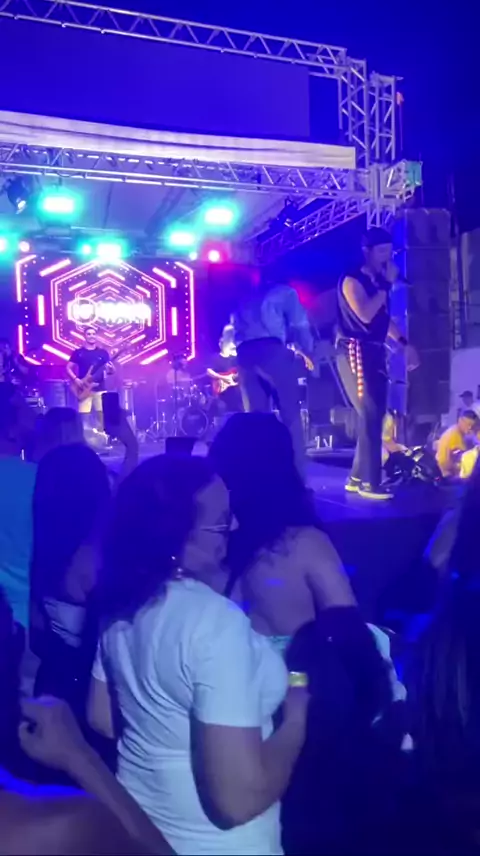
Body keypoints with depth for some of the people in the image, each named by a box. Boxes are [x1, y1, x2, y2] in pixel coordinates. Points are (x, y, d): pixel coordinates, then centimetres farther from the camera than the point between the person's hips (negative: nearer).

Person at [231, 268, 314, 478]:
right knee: (291, 415, -4)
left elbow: (234, 329, 21)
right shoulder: (284, 292, 18)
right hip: (271, 351, -5)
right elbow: (300, 326, 10)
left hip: (244, 356, 5)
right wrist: (308, 354, 20)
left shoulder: (242, 298, 32)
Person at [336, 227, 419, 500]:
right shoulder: (352, 280, -6)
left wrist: (404, 343, 15)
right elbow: (365, 315, -19)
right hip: (356, 353, -8)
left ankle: (357, 478, 15)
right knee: (370, 416, -12)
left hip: (375, 353, 8)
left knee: (374, 416, 8)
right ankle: (369, 482, -8)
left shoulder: (378, 283, 17)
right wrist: (387, 285, -11)